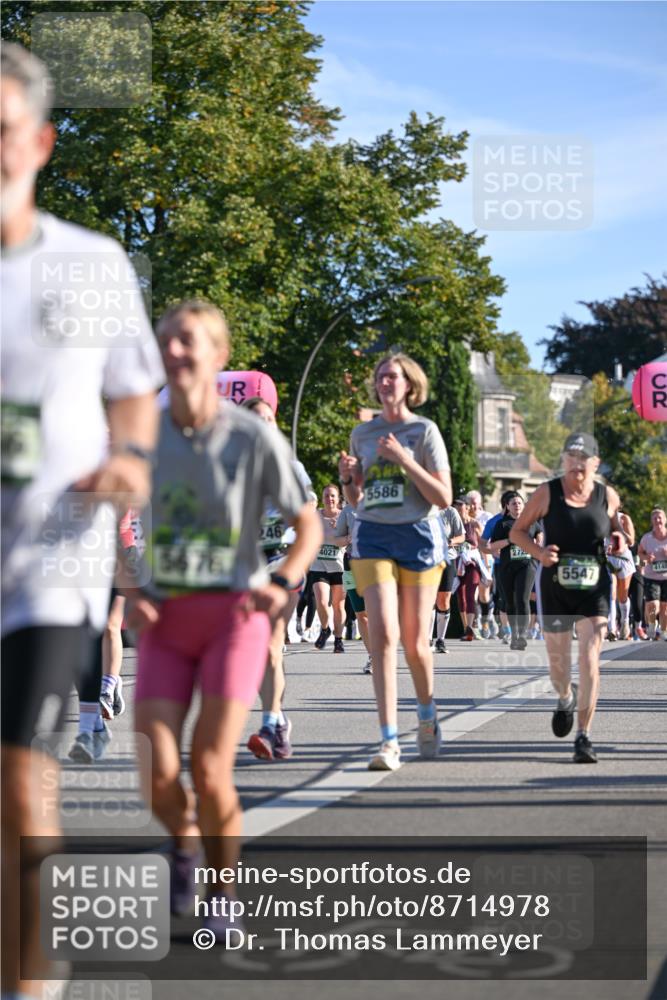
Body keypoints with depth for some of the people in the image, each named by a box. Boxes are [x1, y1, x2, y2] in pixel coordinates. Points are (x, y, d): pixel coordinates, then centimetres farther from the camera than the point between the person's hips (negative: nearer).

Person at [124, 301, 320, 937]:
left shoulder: (254, 438, -7)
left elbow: (308, 524, 3)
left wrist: (283, 584, -13)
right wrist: (132, 594, -1)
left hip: (233, 614, -2)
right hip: (166, 620, 3)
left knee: (210, 773, -10)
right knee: (157, 776, -9)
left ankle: (223, 897, 14)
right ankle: (184, 838, 26)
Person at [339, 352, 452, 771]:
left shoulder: (425, 431, 0)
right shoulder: (362, 433, 12)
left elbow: (444, 497, -6)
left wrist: (404, 459, -15)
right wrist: (347, 476, -2)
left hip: (418, 534, -2)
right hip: (372, 536, 2)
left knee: (415, 642, 4)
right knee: (383, 633, -14)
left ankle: (428, 716, 33)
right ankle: (390, 741, -16)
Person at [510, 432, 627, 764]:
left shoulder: (607, 496, 1)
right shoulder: (547, 493, -4)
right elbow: (517, 531, 3)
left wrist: (619, 538, -2)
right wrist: (539, 552, -15)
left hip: (594, 588, 0)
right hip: (555, 586, 0)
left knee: (590, 659, -12)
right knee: (558, 664, 10)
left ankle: (583, 737, -7)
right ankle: (566, 699, 46)